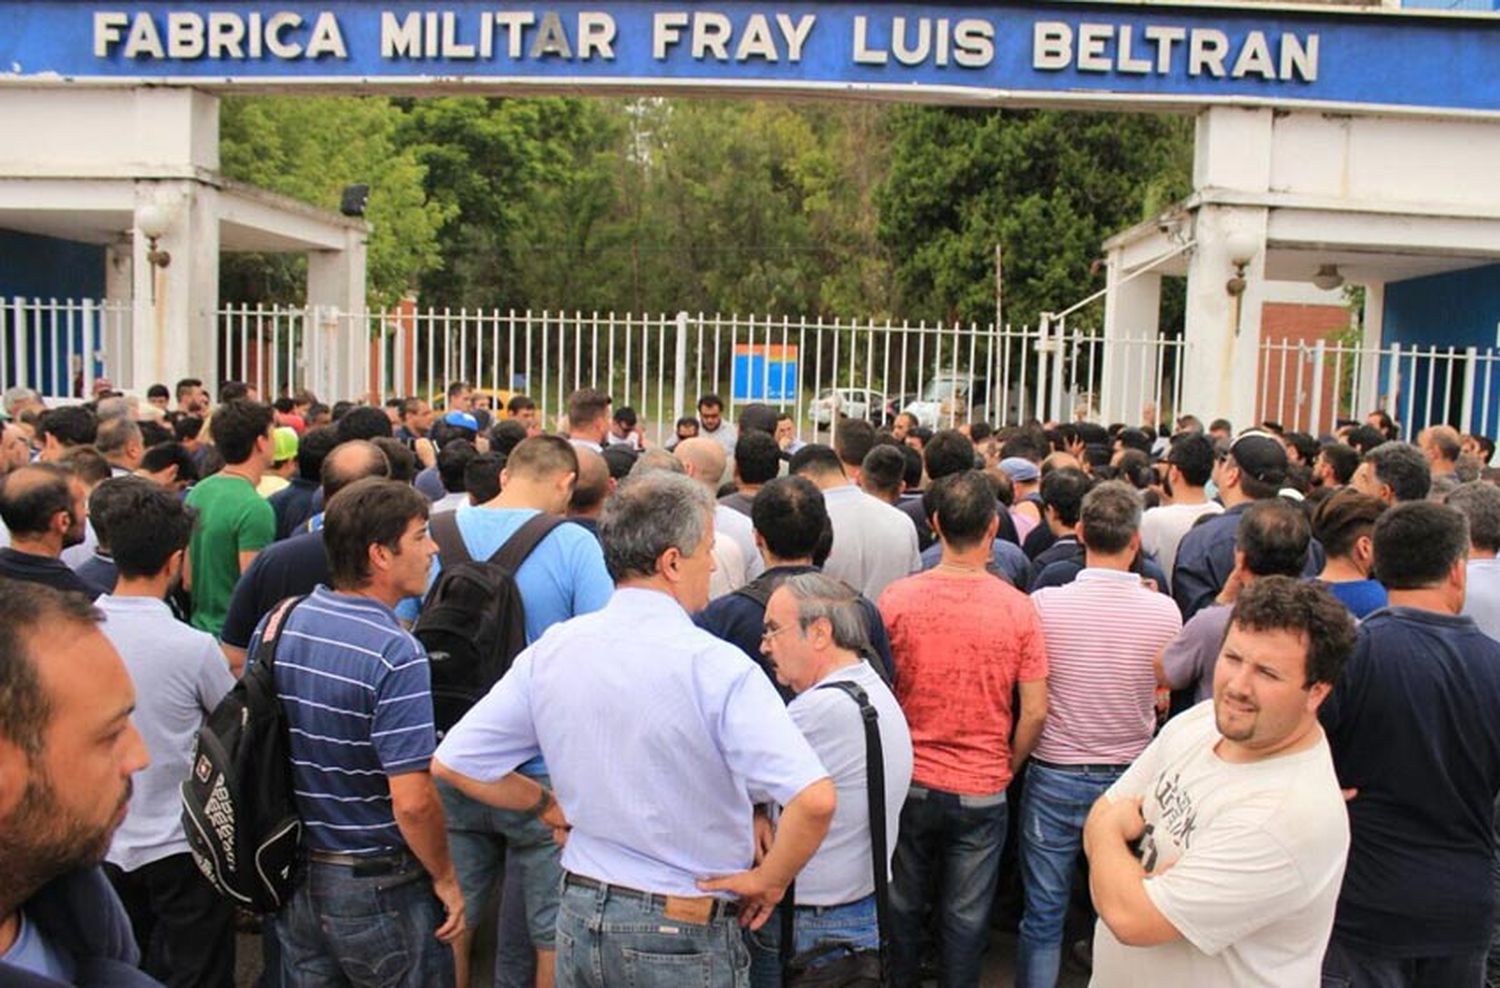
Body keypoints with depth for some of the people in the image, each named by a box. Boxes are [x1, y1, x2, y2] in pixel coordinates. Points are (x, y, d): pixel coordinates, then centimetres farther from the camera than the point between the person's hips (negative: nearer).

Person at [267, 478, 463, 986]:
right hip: (376, 886, -6)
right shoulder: (395, 653, -25)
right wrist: (445, 880, -10)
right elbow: (412, 801, -26)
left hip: (291, 873, 7)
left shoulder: (276, 624, -3)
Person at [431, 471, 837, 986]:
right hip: (682, 934, -4)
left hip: (580, 912, 5)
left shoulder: (551, 650, -5)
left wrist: (554, 807, 8)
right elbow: (814, 799, -30)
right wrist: (769, 880, -13)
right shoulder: (716, 666, -22)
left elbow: (452, 762, 1)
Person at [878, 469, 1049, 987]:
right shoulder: (1019, 607, -12)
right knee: (966, 917, 16)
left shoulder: (897, 597, -12)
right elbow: (1035, 711, -8)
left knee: (903, 906, 20)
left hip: (909, 783, 1)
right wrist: (1008, 766, 9)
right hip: (982, 789, 0)